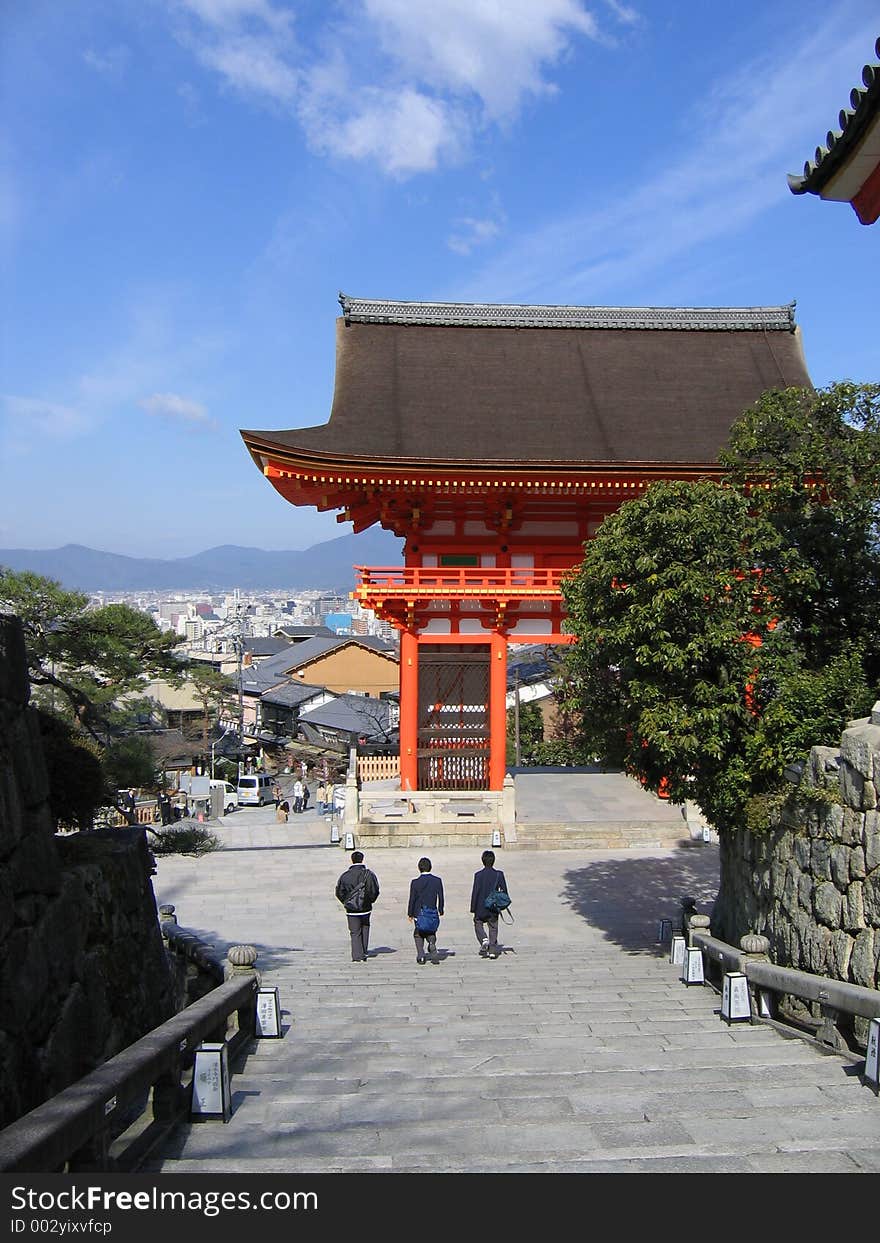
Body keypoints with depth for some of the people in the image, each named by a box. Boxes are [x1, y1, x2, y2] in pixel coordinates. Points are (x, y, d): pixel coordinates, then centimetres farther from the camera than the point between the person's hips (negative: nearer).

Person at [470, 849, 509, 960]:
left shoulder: (478, 875, -10)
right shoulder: (499, 874, -5)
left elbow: (475, 892, -9)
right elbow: (504, 890, -4)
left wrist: (473, 908, -3)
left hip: (480, 907, -2)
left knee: (478, 924, 17)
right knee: (493, 928, 11)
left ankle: (484, 940, -7)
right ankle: (493, 950, 7)